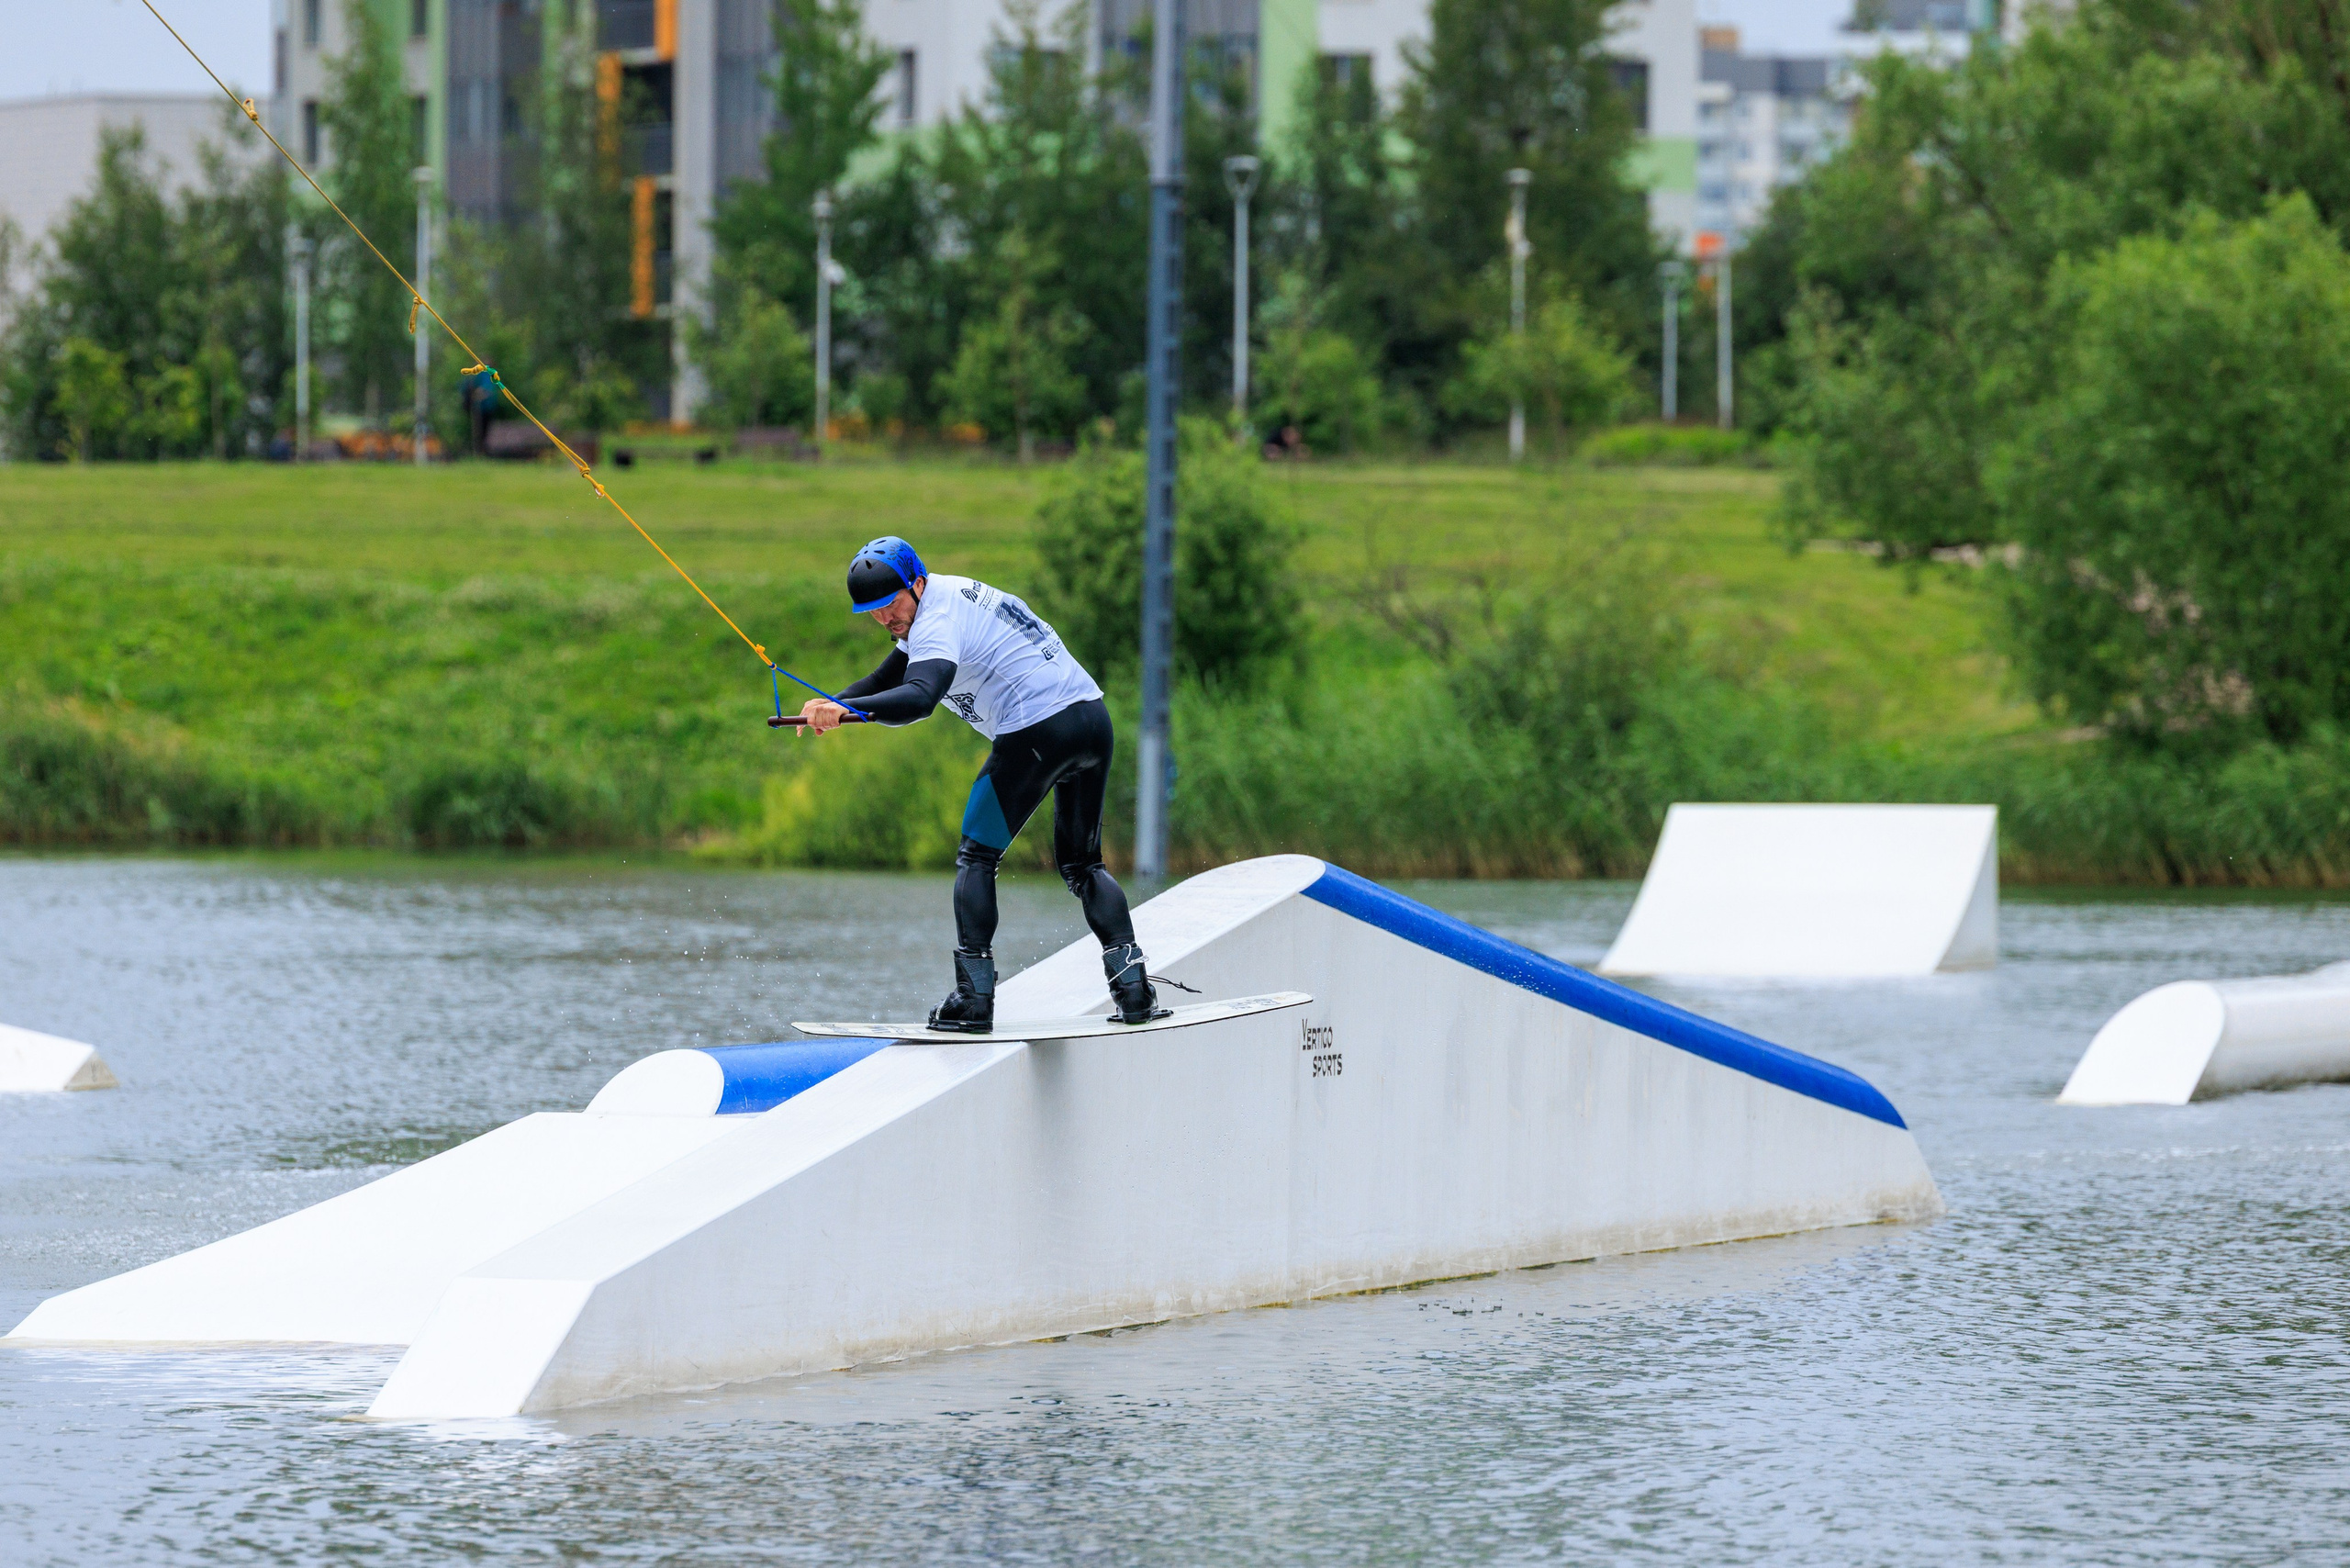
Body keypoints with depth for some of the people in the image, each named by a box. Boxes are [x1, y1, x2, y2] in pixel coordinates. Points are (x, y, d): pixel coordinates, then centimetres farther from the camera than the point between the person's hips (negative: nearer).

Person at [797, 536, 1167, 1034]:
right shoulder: (951, 592, 20)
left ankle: (973, 997, -7)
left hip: (1038, 731, -9)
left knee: (975, 860, 1)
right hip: (1094, 717, 9)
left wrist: (844, 709, -41)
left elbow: (920, 697, -32)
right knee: (1081, 864, 18)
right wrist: (832, 704, 5)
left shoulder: (936, 624, -12)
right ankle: (1133, 986, 4)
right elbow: (887, 679, 22)